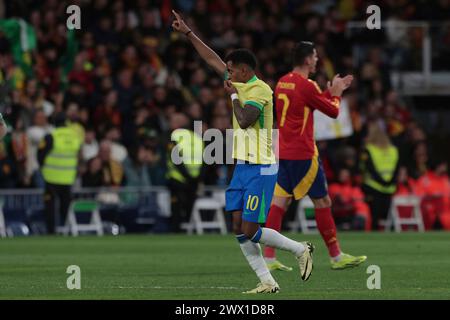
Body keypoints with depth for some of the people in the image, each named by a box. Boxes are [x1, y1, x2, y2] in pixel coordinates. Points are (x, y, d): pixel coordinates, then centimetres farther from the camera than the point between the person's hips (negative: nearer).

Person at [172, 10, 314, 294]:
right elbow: (212, 59, 19)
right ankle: (267, 282, 3)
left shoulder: (260, 90, -15)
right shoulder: (242, 84, 10)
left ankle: (300, 249, 8)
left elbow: (244, 120, -27)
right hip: (243, 166, 9)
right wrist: (188, 33, 22)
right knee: (238, 228, 2)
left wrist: (233, 95, -13)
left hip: (260, 169, -9)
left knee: (250, 231, -10)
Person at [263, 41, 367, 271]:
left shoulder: (282, 82, 12)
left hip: (283, 152, 8)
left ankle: (269, 257, -2)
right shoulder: (306, 86, -14)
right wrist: (336, 93, 14)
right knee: (322, 201, 1)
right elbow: (333, 111, -5)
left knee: (280, 201, 4)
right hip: (303, 154, -8)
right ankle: (336, 256, 7)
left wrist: (333, 91, 26)